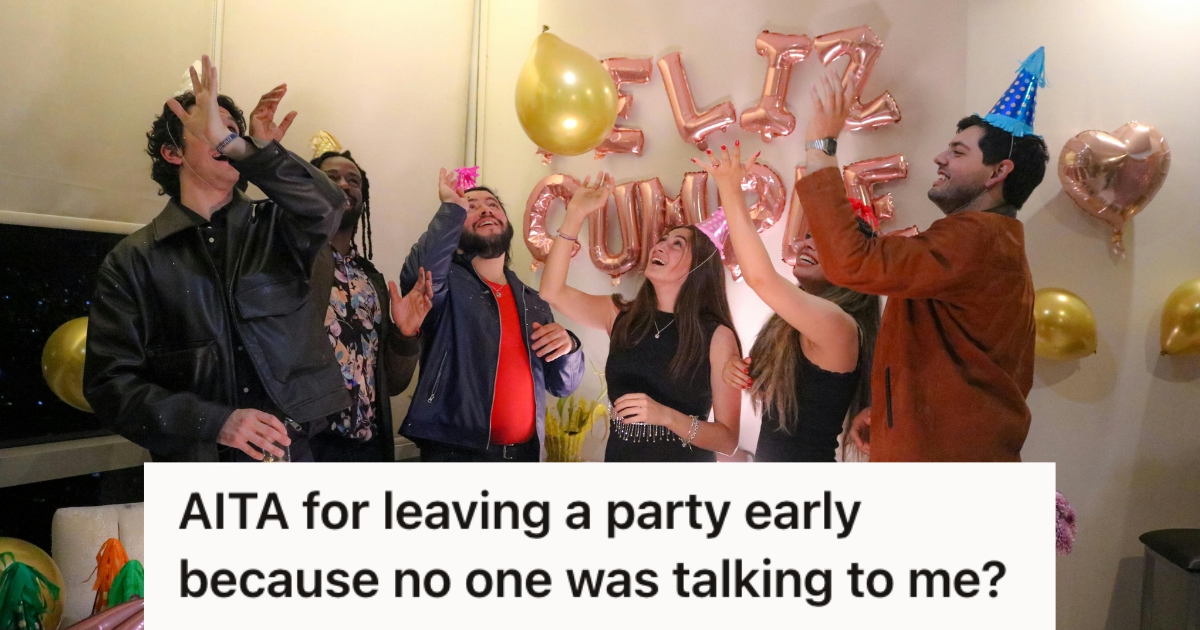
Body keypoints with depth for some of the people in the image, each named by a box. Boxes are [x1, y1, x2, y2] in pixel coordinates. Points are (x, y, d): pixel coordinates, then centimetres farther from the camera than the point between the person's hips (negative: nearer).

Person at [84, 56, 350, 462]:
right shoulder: (132, 262, 0)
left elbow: (326, 205, -19)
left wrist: (234, 144, -28)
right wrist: (214, 422, -18)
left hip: (290, 456, 1)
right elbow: (111, 383, -4)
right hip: (194, 462, 0)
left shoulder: (277, 227, 3)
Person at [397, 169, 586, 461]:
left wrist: (568, 347, -9)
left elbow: (563, 385, 11)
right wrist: (453, 207, -14)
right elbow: (420, 272, -26)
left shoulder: (534, 301, 11)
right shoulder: (447, 284, -1)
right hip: (456, 452, -4)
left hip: (524, 452, 5)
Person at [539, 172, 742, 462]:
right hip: (619, 455, 4)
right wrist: (575, 214, -18)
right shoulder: (620, 316, -2)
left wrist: (665, 416, -29)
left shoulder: (717, 335, -14)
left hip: (684, 459, -4)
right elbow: (552, 291, -13)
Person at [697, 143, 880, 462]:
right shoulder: (797, 324, 4)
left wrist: (730, 189, -30)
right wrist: (743, 375, -7)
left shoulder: (839, 324, -23)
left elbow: (761, 278, -37)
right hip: (768, 462, 8)